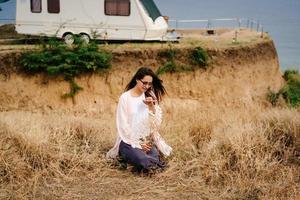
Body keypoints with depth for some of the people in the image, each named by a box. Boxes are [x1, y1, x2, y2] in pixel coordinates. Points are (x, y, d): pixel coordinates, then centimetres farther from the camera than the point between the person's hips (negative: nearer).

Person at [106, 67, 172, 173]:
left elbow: (156, 123, 1)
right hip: (129, 141, -5)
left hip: (147, 141, 6)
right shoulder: (125, 98, -5)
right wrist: (138, 144, -12)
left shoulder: (150, 97, 8)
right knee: (145, 162, -34)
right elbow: (123, 125, -8)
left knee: (155, 160, -25)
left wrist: (152, 107, -15)